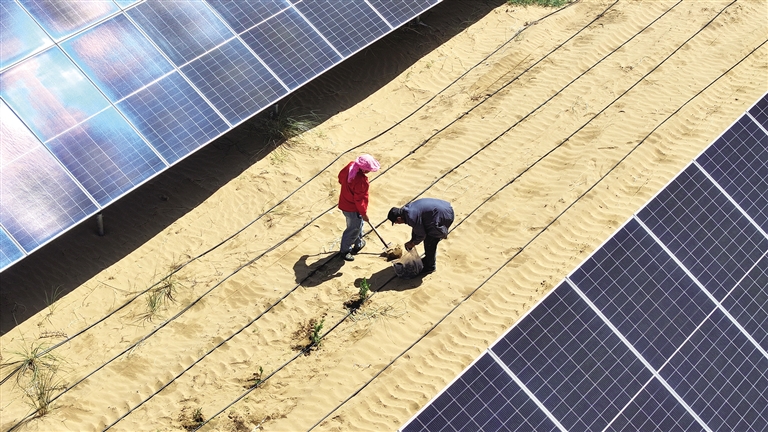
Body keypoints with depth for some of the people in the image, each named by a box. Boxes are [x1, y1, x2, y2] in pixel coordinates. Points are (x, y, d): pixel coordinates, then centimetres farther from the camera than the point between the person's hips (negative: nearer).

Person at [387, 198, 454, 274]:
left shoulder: (411, 217, -23)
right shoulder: (407, 208, 6)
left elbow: (421, 235, -11)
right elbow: (416, 226, 22)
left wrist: (413, 243, 6)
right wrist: (412, 240, 24)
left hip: (443, 216, -10)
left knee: (429, 243, 3)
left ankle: (430, 266, 21)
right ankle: (428, 258, 43)